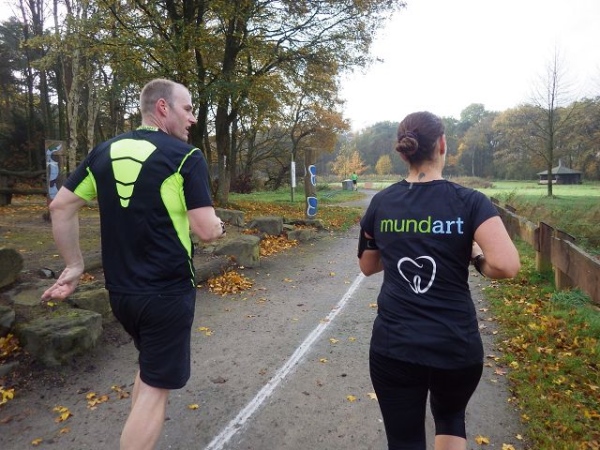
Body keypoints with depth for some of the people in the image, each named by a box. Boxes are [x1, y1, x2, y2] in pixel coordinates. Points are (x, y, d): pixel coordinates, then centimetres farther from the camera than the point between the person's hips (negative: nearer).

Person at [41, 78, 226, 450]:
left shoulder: (104, 151, 6)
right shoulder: (187, 156, -13)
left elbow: (61, 207, 8)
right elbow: (206, 231, -18)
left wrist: (74, 265, 14)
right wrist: (218, 225, 5)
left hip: (119, 290, 7)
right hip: (167, 293, -7)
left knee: (150, 365, 29)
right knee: (156, 385, 8)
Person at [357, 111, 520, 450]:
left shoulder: (381, 204, 0)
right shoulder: (470, 202, -9)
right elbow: (507, 266, -21)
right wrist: (475, 256, -2)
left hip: (393, 347, 1)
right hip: (457, 347, 0)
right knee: (450, 416, 31)